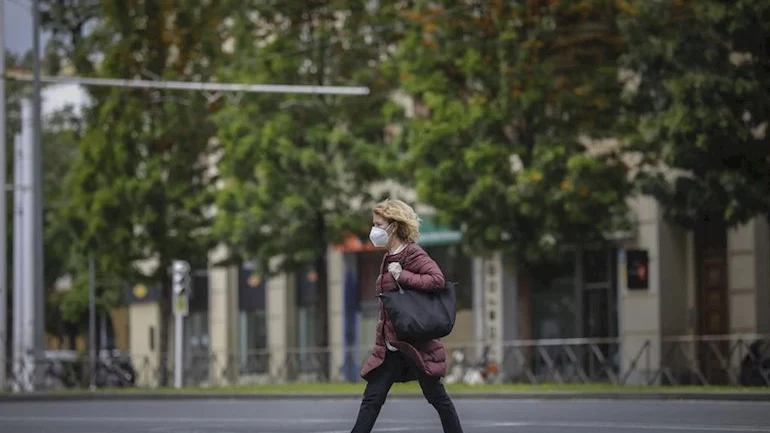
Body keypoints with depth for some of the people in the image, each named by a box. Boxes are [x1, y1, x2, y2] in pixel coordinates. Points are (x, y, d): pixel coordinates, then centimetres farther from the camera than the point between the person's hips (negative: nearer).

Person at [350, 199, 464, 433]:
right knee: (371, 399, 0)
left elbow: (437, 279, -28)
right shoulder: (388, 258, 13)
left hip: (416, 344, -8)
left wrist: (401, 275, -24)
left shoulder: (414, 255, -12)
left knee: (437, 397, 4)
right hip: (390, 347, 8)